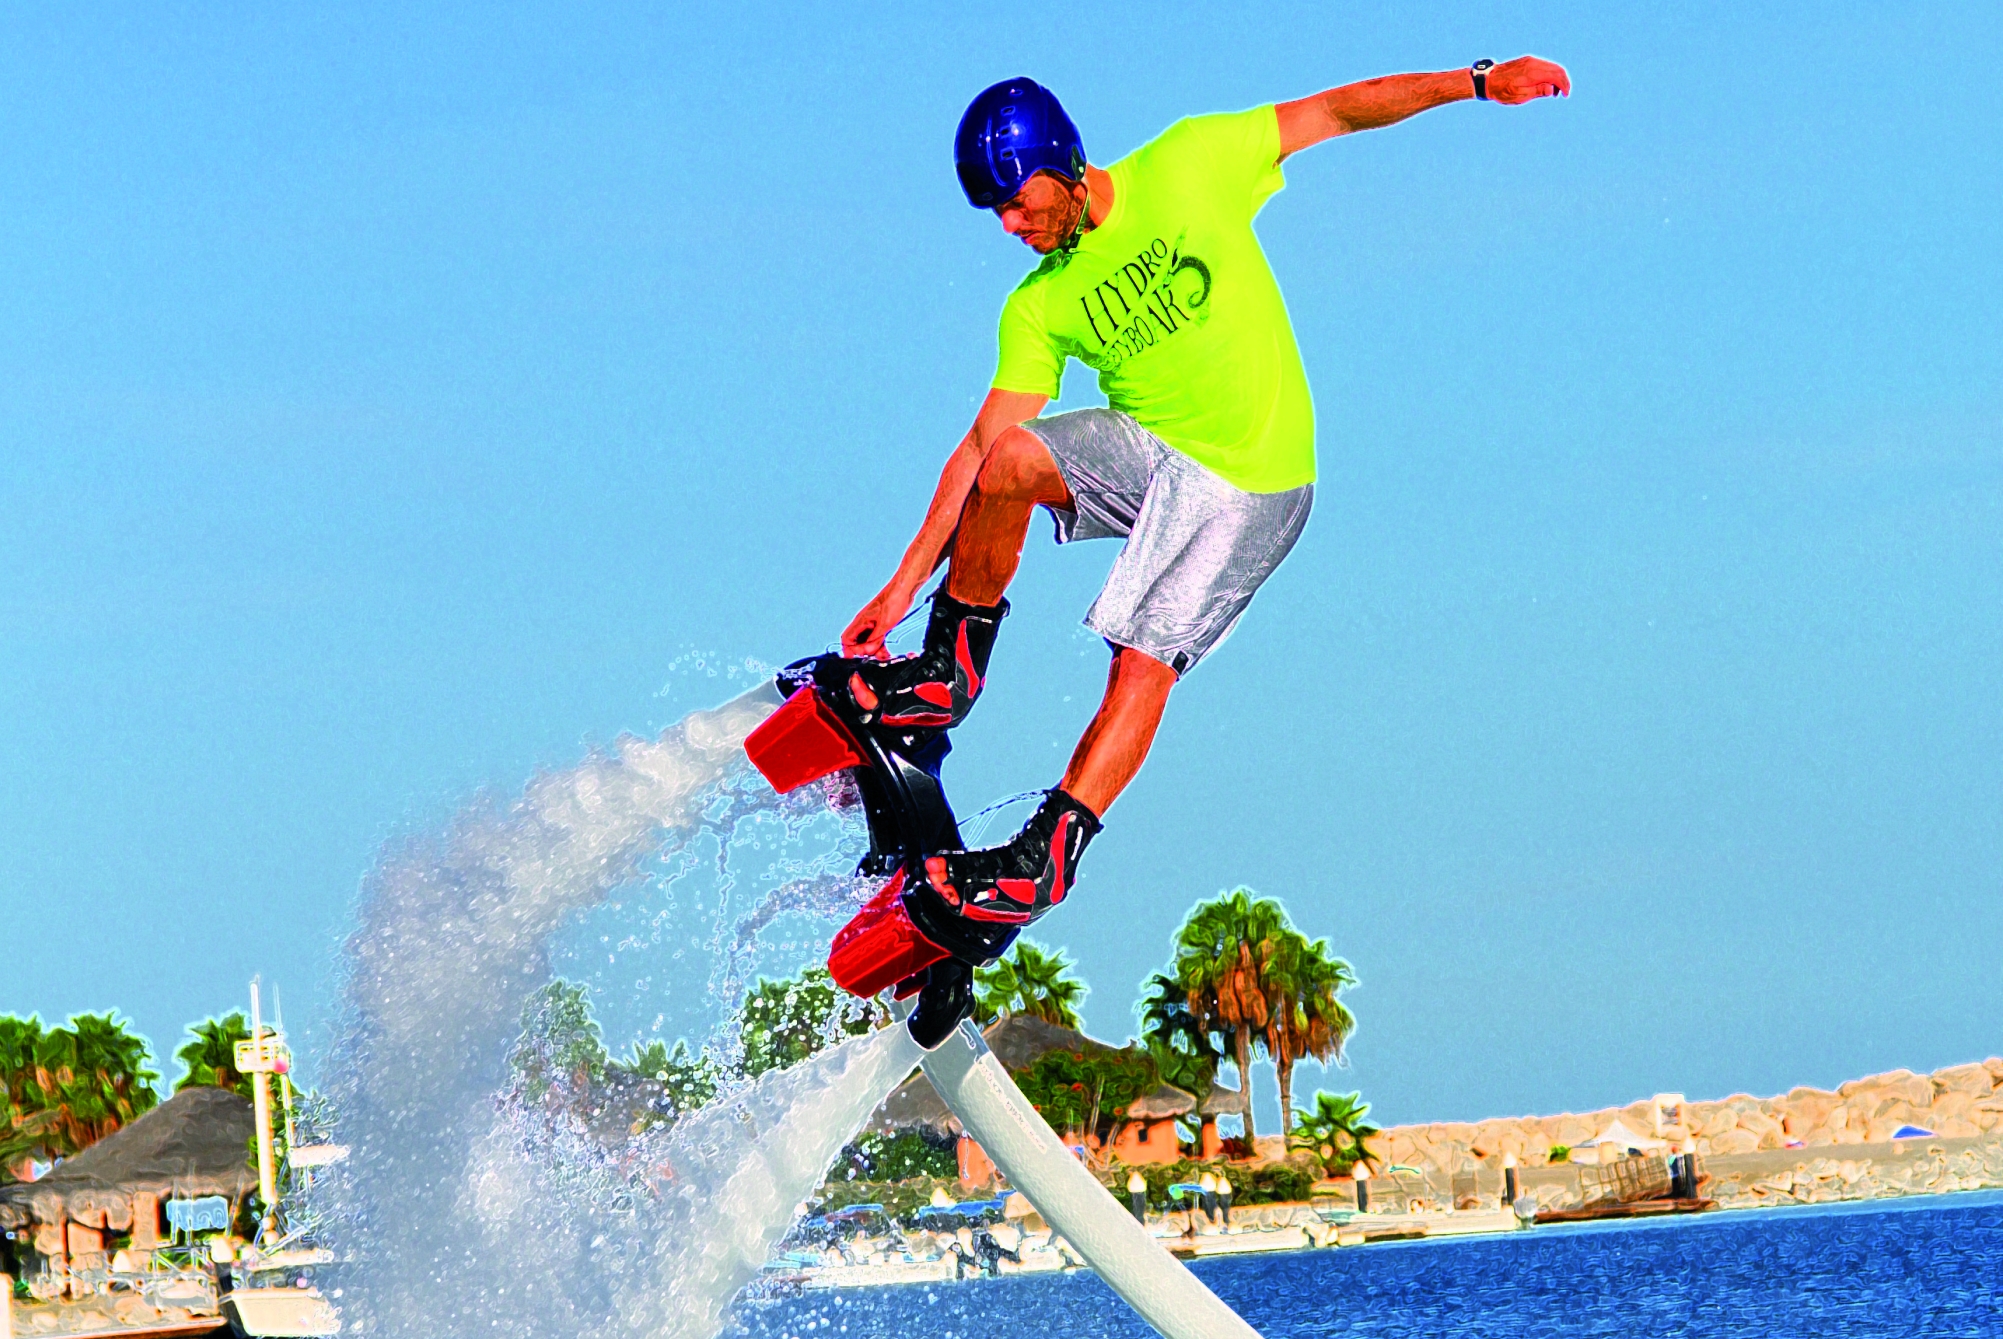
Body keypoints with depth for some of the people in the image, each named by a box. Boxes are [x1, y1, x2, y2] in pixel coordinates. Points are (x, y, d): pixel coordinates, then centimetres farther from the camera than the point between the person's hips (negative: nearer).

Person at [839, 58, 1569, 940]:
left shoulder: (1188, 166, -9)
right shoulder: (1040, 306, -1)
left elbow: (1334, 111, -4)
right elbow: (982, 443, -1)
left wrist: (1477, 82, -10)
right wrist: (906, 581, -7)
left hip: (1254, 482, -3)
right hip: (1142, 448, 3)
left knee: (1144, 664, -15)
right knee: (1010, 465, -26)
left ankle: (1046, 856, -12)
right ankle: (948, 669, -10)